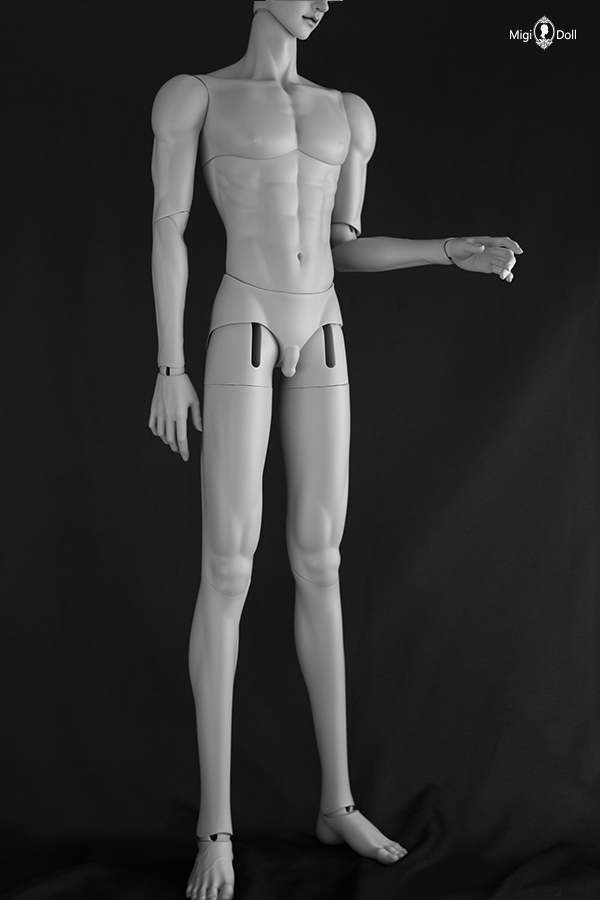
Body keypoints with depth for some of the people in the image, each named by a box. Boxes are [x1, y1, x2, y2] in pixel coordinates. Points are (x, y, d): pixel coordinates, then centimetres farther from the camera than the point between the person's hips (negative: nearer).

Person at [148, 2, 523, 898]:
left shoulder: (348, 114, 19)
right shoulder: (191, 95, 3)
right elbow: (166, 232, -2)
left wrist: (455, 251, 4)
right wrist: (169, 368, -9)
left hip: (322, 336, 6)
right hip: (241, 328, -5)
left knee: (319, 564, 4)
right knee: (228, 569, -12)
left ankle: (337, 801, 13)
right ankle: (216, 825, -1)